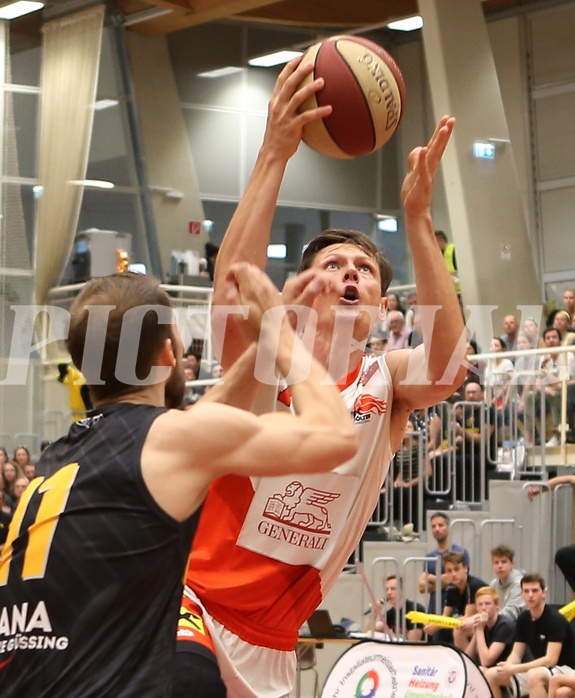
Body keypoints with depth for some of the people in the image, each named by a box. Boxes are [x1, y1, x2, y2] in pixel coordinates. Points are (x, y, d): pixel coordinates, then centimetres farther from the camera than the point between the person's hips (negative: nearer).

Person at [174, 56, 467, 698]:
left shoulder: (387, 381, 2)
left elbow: (446, 368, -22)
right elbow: (234, 293, -27)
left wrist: (417, 219, -30)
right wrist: (274, 154, -35)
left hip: (274, 642, 4)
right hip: (195, 605, -4)